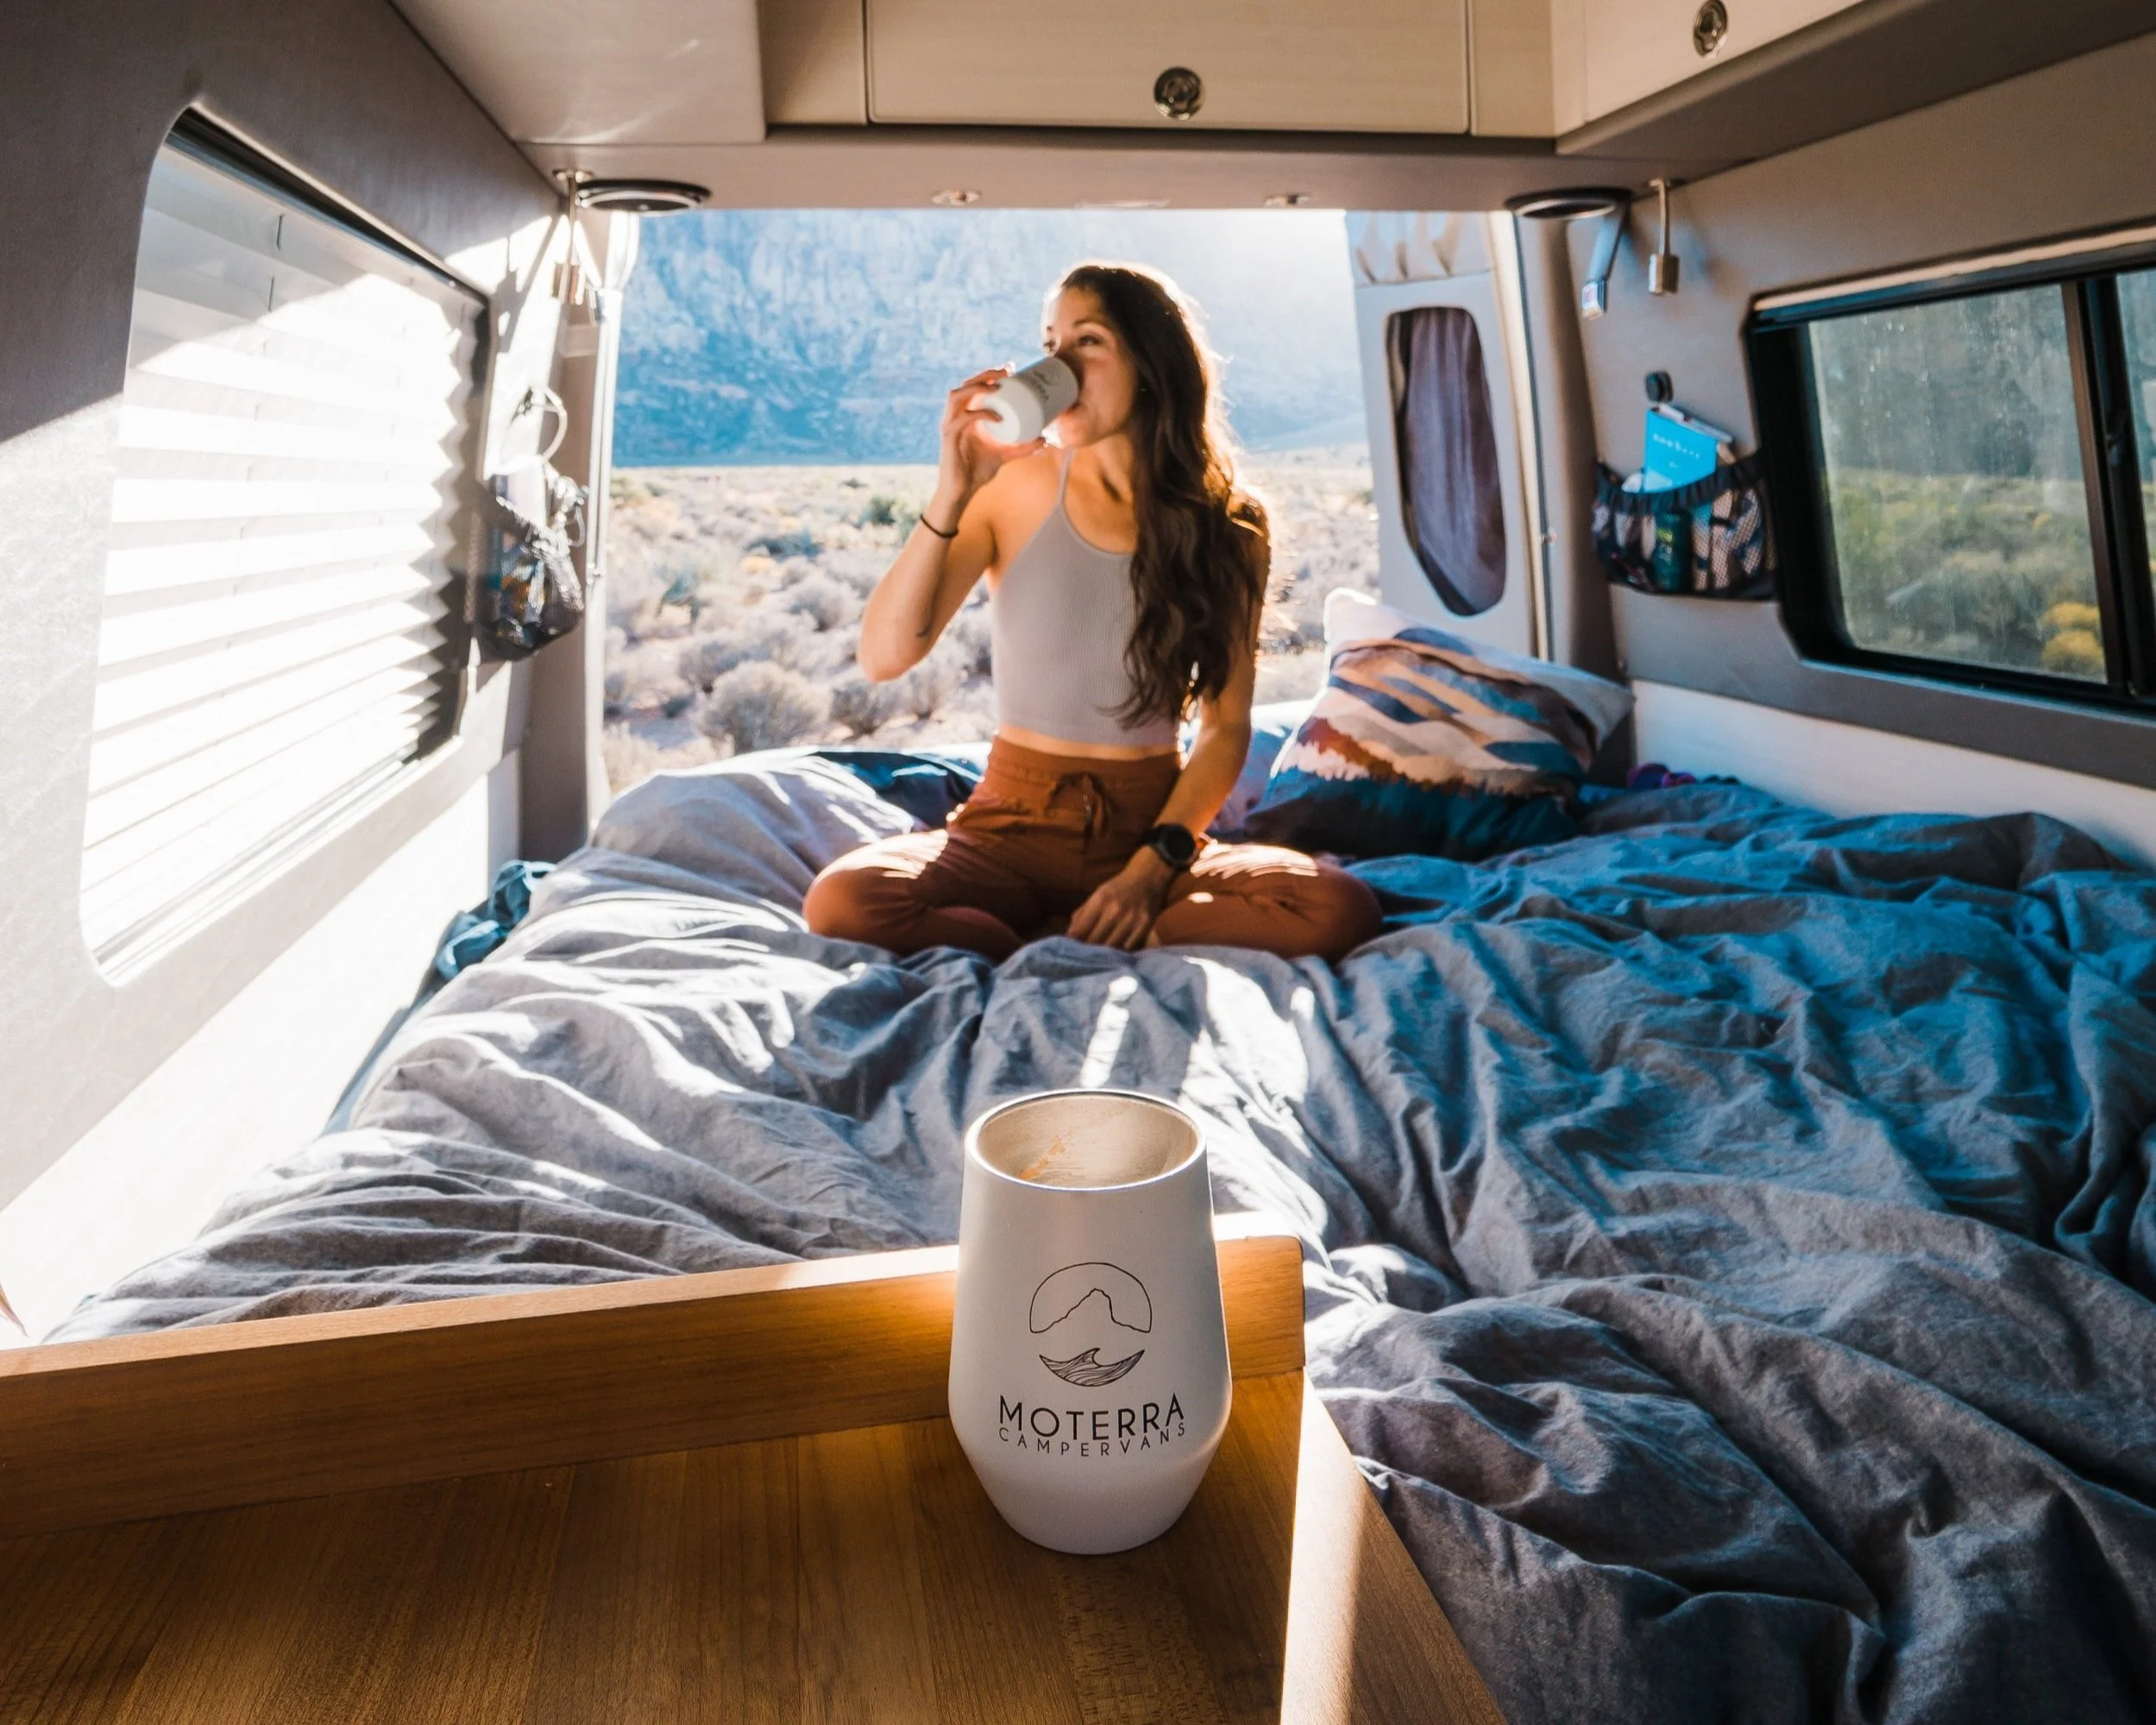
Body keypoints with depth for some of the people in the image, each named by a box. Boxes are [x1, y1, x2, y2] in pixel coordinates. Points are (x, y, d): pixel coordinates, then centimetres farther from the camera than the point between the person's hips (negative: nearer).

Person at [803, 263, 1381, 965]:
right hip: (1014, 826, -1)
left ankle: (1056, 946, -13)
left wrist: (1154, 867, -14)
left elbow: (1226, 728, 0)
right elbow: (884, 657, -9)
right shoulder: (1013, 488, -2)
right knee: (841, 901, -31)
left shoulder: (1227, 530, 1)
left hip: (1150, 825, 1)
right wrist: (953, 493, -18)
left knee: (1339, 909, -27)